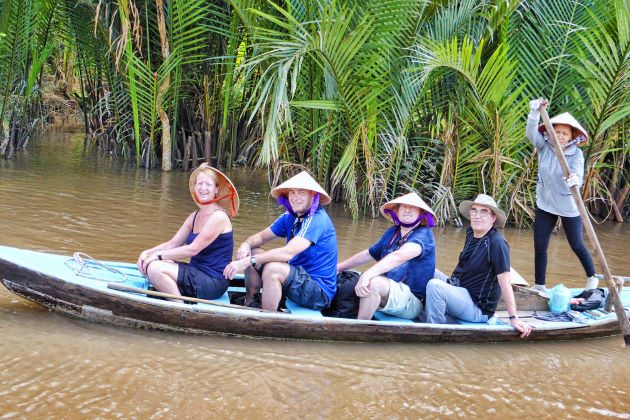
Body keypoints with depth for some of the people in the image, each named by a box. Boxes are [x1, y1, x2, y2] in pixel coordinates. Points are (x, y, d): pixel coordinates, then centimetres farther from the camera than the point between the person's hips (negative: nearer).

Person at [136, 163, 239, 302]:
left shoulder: (218, 216, -13)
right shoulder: (195, 216, 14)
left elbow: (193, 249, -19)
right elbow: (173, 243, 9)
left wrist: (159, 255, -14)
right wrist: (148, 253, -8)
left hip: (213, 282, -9)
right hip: (196, 274, 9)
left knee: (155, 268, -21)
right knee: (147, 263, -4)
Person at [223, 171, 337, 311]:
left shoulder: (317, 219, -20)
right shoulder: (290, 217, 6)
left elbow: (288, 252, -30)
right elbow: (261, 236, 8)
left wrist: (247, 261, -33)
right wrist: (246, 245, -16)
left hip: (320, 292, -9)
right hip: (300, 280, 9)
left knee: (272, 268, -31)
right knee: (252, 253, 6)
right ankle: (249, 304, 17)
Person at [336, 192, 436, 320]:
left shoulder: (424, 235, -10)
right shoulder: (392, 232, 13)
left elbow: (399, 256, -28)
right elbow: (368, 254, 27)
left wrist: (367, 275, -41)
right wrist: (339, 267, 23)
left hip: (411, 302, -8)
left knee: (374, 282, -33)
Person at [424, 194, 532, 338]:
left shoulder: (497, 243, -20)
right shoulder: (471, 233, 5)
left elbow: (505, 282, -22)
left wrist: (514, 318, -23)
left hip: (478, 308, -9)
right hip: (460, 294, 9)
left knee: (434, 285, -27)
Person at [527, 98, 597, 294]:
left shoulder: (576, 153, -14)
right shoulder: (544, 147, -7)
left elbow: (578, 172, -31)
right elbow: (531, 133, -21)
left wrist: (574, 179, -55)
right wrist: (535, 112, -38)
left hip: (569, 207, -3)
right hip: (545, 205, 3)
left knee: (577, 246, 11)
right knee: (540, 248, 3)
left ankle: (592, 278, 35)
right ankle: (539, 286, 16)